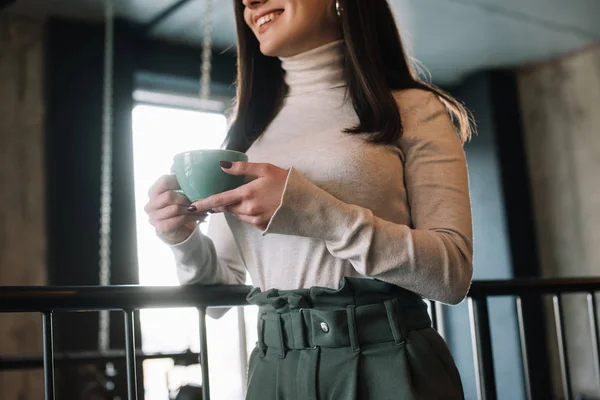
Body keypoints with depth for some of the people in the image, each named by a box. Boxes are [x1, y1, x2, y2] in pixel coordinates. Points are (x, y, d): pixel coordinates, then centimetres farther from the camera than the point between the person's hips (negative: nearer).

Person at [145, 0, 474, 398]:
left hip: (387, 362, -4)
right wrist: (186, 240, -8)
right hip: (274, 366, 4)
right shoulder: (247, 129, 12)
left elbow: (453, 270, -13)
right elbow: (225, 279, 13)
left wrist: (311, 210, -21)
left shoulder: (412, 110, -2)